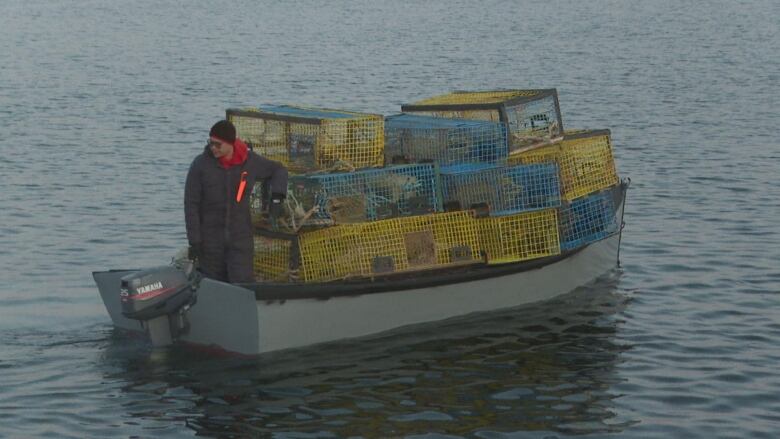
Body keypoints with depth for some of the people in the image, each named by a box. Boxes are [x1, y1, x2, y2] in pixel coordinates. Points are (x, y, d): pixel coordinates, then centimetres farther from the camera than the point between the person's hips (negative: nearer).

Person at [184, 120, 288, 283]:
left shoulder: (250, 162, -2)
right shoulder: (200, 164, -6)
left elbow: (278, 170, 17)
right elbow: (191, 204, -3)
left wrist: (276, 197, 0)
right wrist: (194, 241, -7)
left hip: (241, 238, 0)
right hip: (210, 238, 0)